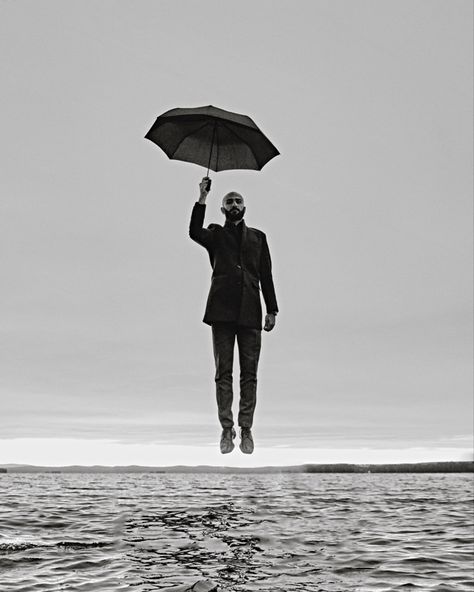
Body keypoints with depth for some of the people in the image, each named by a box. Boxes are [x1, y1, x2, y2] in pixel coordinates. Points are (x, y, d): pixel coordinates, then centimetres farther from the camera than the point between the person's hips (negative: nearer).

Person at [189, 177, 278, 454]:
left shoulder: (258, 236, 20)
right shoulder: (216, 234, 15)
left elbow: (266, 275, 15)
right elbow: (195, 232, -9)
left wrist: (272, 310, 7)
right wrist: (202, 199, -14)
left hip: (250, 313, 2)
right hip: (222, 311, -1)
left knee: (249, 373, 1)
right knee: (224, 372, -1)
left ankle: (246, 430, 6)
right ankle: (227, 429, 3)